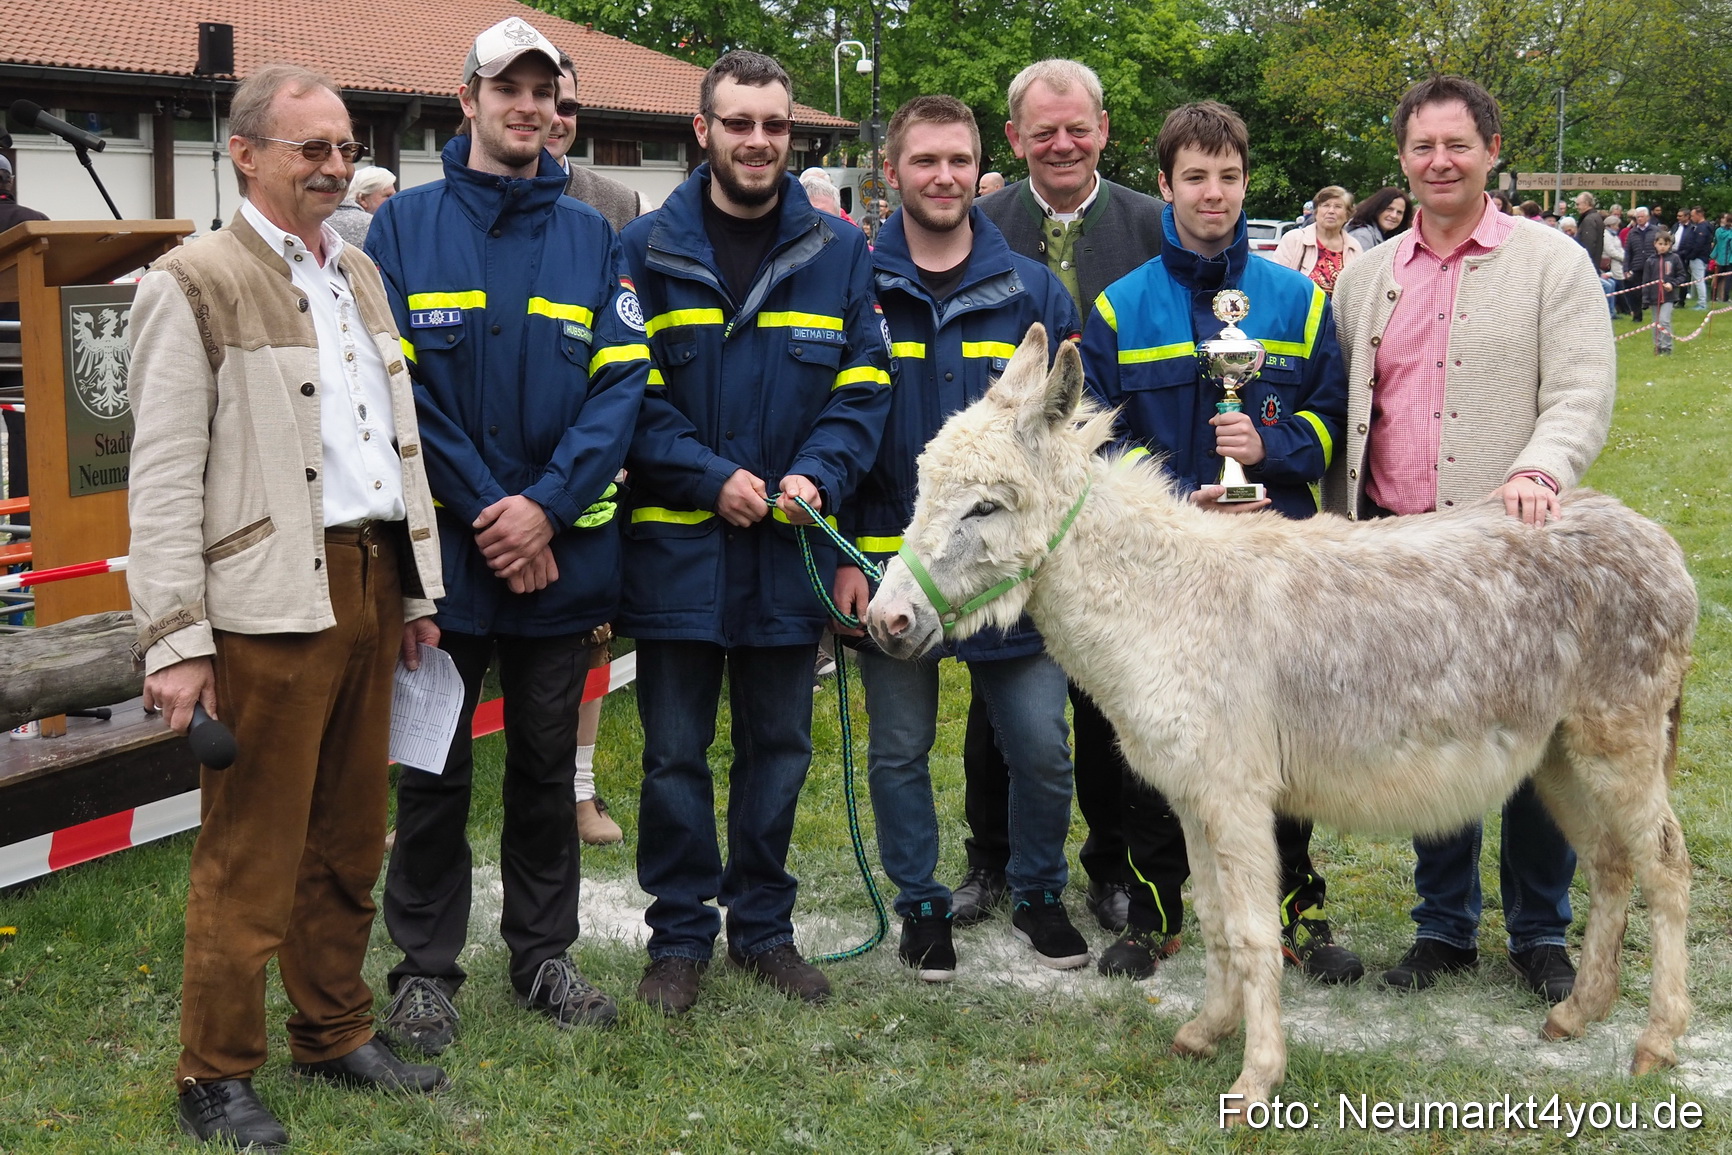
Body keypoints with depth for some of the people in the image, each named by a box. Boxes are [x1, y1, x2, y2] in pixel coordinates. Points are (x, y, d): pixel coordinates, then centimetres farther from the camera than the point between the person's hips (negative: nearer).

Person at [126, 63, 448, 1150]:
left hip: (369, 585, 7)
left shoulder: (360, 273, 15)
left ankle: (337, 1032, 29)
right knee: (252, 855, -1)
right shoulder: (194, 284, -7)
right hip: (269, 602, -7)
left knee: (351, 837, 15)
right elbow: (163, 478, -10)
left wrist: (418, 588, 18)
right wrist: (175, 641, -14)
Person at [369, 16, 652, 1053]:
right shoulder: (407, 224, 0)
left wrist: (545, 506, -15)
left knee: (548, 761, 13)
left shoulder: (593, 238, 6)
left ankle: (545, 951, 26)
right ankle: (426, 967, 19)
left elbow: (621, 384, -3)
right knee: (436, 766, 6)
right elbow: (396, 382, -7)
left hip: (563, 546, 2)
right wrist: (485, 511, -14)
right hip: (444, 542, -2)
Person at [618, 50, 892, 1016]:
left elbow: (863, 384, 2)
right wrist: (712, 477, -15)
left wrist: (820, 475, -15)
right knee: (676, 751, 5)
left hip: (790, 541, 2)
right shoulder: (648, 249, -1)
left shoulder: (839, 253, 5)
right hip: (678, 539, -2)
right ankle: (680, 934, 19)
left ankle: (763, 924, 27)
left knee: (779, 745, 12)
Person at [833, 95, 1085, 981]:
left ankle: (1039, 896, 26)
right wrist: (843, 554, -6)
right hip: (890, 561, 0)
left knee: (1042, 746, 4)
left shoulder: (1032, 292, 4)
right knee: (899, 750, 10)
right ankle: (921, 905, 27)